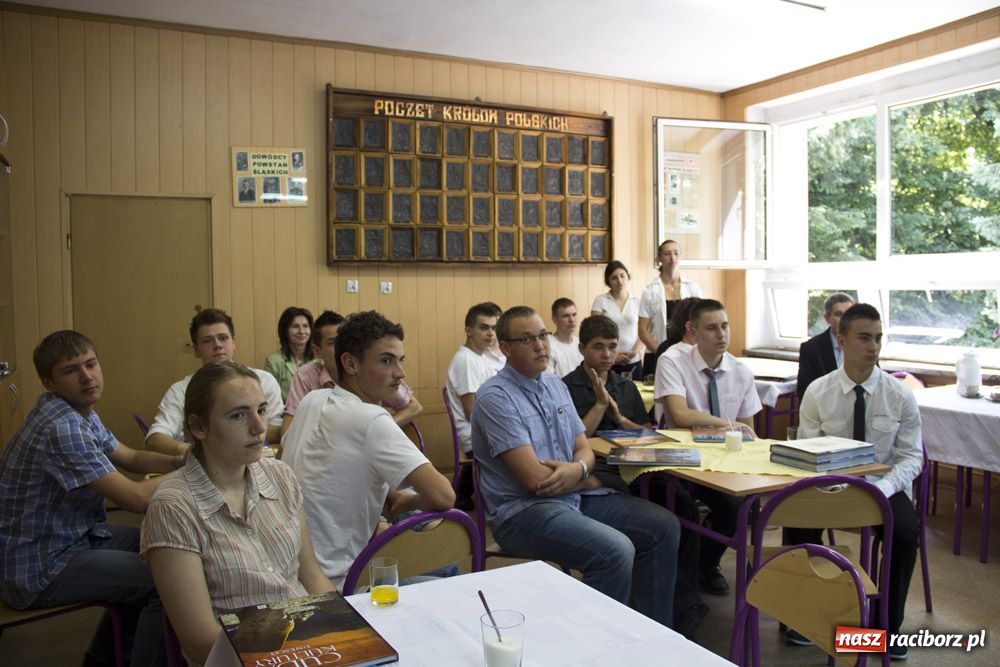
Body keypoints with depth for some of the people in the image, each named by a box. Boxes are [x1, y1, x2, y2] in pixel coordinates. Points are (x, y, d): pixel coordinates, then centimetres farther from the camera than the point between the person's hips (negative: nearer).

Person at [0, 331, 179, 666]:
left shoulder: (80, 412, 4)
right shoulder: (61, 428, -28)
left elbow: (130, 457, 15)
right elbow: (135, 497, -28)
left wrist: (177, 461, -4)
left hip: (67, 537, 11)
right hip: (38, 569, -11)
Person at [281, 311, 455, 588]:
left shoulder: (312, 400, 2)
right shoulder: (371, 420, -22)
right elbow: (442, 496, -27)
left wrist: (388, 495, 6)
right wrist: (409, 501, -5)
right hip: (330, 583, -8)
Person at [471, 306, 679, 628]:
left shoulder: (556, 385, 12)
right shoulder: (495, 396, -15)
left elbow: (584, 447, 13)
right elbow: (535, 479, -20)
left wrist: (578, 468, -13)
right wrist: (588, 481, -3)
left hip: (575, 496, 9)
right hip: (522, 510, -8)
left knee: (664, 527, 1)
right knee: (615, 550, -29)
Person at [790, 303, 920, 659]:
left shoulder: (900, 396, -5)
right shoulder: (817, 393, -6)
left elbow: (911, 456, -3)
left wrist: (882, 489, -23)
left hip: (884, 486, 0)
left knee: (905, 533, -29)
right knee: (798, 520, -27)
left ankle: (889, 624, -3)